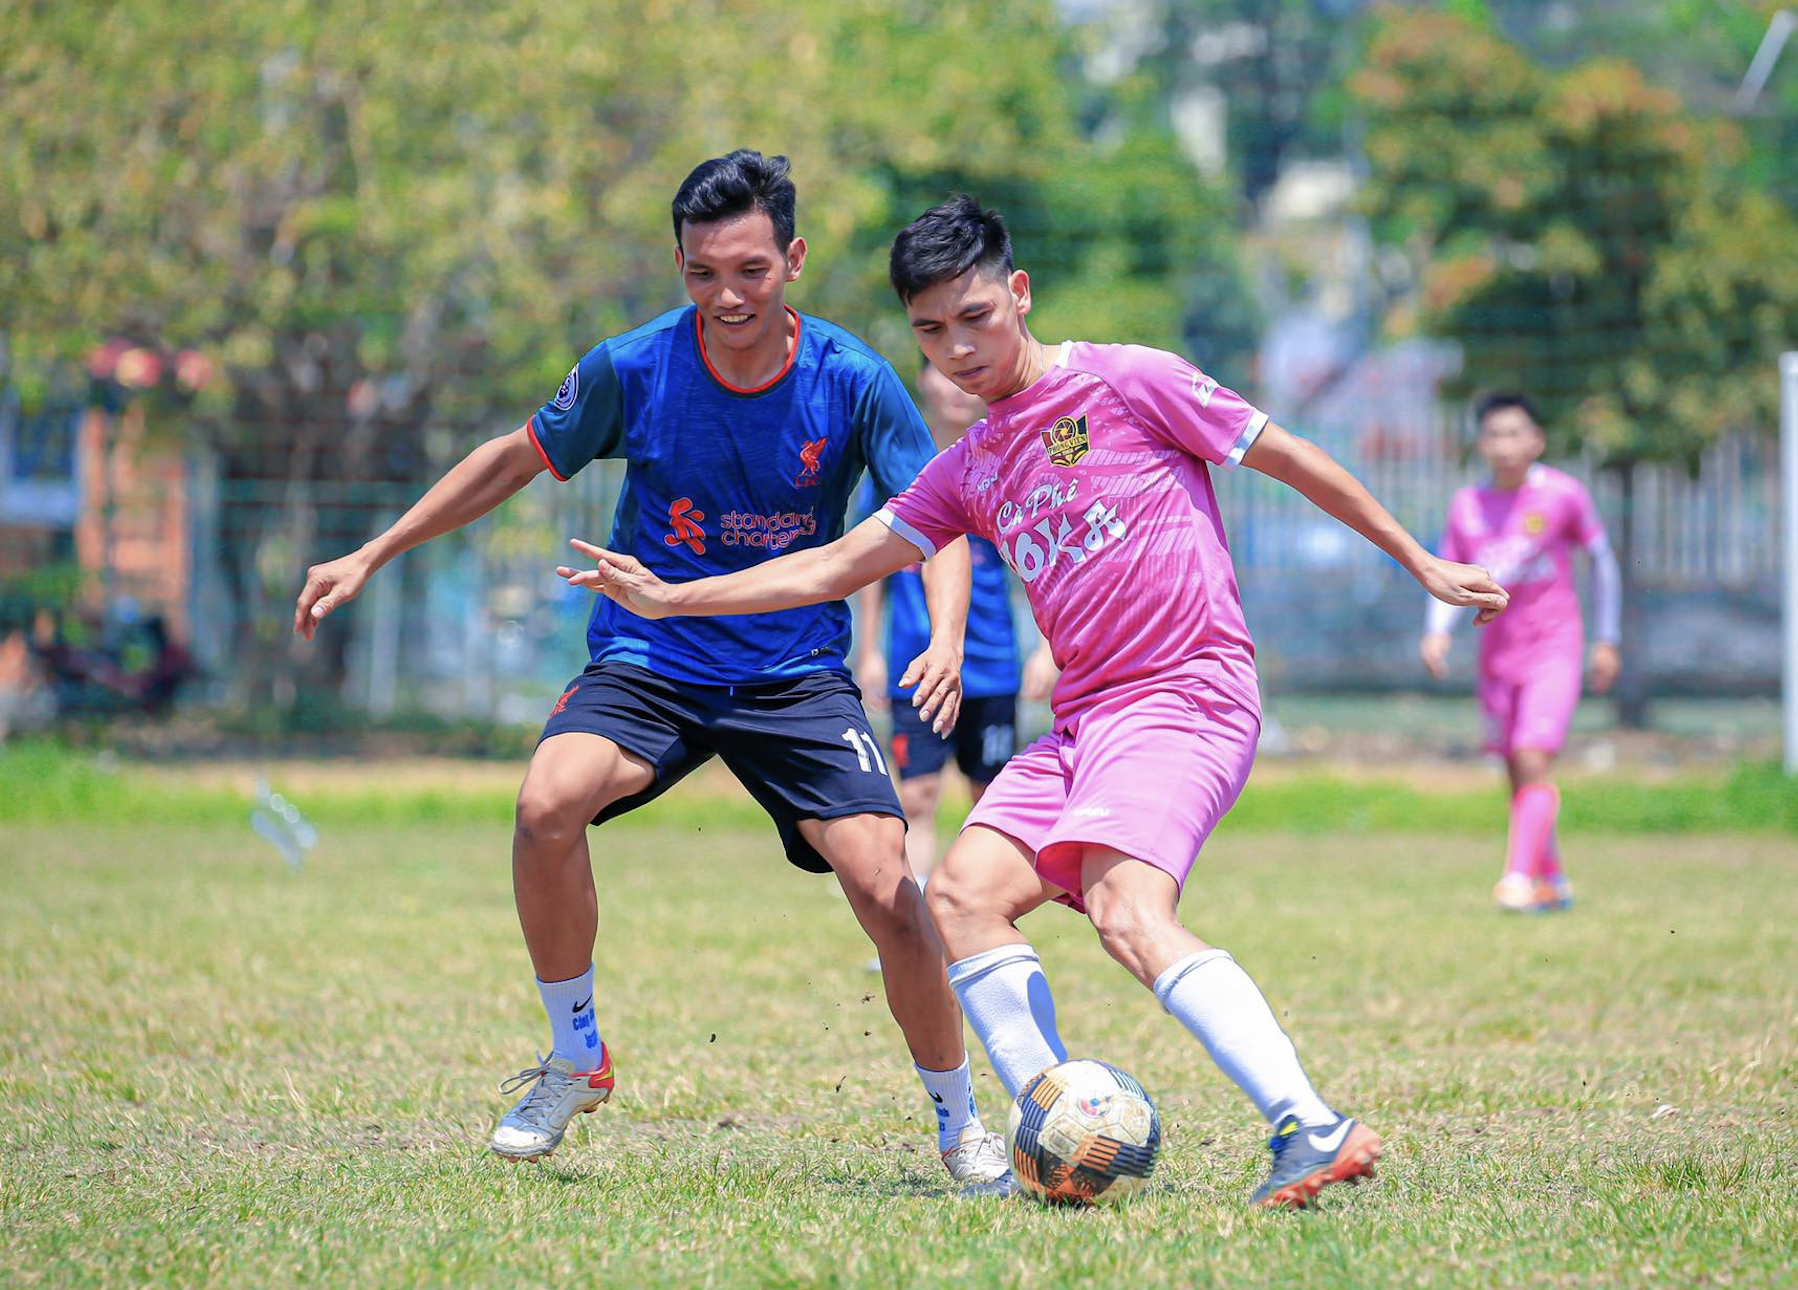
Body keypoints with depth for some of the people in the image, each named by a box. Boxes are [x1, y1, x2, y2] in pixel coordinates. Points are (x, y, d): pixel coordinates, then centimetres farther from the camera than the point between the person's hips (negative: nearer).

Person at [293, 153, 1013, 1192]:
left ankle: (960, 1119, 6)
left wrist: (946, 639, -24)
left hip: (799, 671, 0)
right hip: (649, 661, 0)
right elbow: (519, 460, 6)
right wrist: (371, 558, 8)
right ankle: (577, 1058, -6)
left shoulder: (853, 383, -12)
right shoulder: (631, 369, -10)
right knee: (549, 803, -29)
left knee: (884, 885, -18)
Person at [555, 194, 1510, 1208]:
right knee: (964, 893, -8)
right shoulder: (970, 470, 18)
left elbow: (1292, 460, 4)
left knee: (1129, 913, -28)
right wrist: (669, 598, 18)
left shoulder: (1128, 382, -2)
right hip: (1084, 715, 8)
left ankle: (1313, 1130, -37)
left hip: (1189, 693, -8)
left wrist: (1424, 565, 7)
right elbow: (841, 564, 23)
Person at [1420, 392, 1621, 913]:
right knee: (1517, 772, 10)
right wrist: (1437, 631, -12)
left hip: (1553, 646, -4)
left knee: (1534, 760, -18)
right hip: (1498, 651, 4)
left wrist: (1607, 640, 6)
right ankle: (1553, 881, 24)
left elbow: (1602, 560, 4)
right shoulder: (1467, 505, 1)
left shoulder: (1562, 494, -7)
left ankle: (1520, 877, -24)